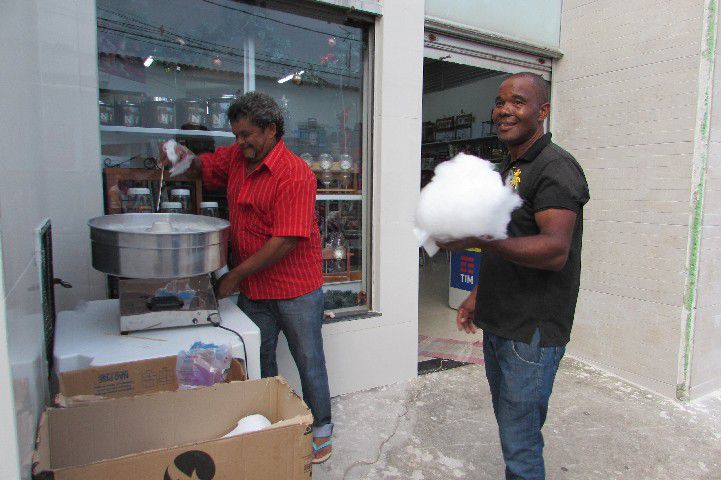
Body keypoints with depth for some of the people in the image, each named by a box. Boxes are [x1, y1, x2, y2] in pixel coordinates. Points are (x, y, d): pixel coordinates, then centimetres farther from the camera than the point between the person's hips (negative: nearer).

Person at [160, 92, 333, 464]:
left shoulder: (294, 174, -20)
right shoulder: (236, 158, 4)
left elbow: (285, 241, -25)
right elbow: (204, 167, 23)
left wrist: (235, 276, -18)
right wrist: (185, 158, -2)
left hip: (295, 290, -7)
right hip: (252, 290, 7)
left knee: (308, 361, 9)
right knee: (258, 361, 18)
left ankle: (321, 429, 30)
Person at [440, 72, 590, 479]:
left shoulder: (556, 167, -14)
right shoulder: (508, 169, 15)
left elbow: (554, 250, -27)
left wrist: (478, 238, -38)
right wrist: (479, 295, 18)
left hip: (532, 333, -9)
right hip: (497, 325, 9)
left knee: (521, 447, 2)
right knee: (509, 427, 21)